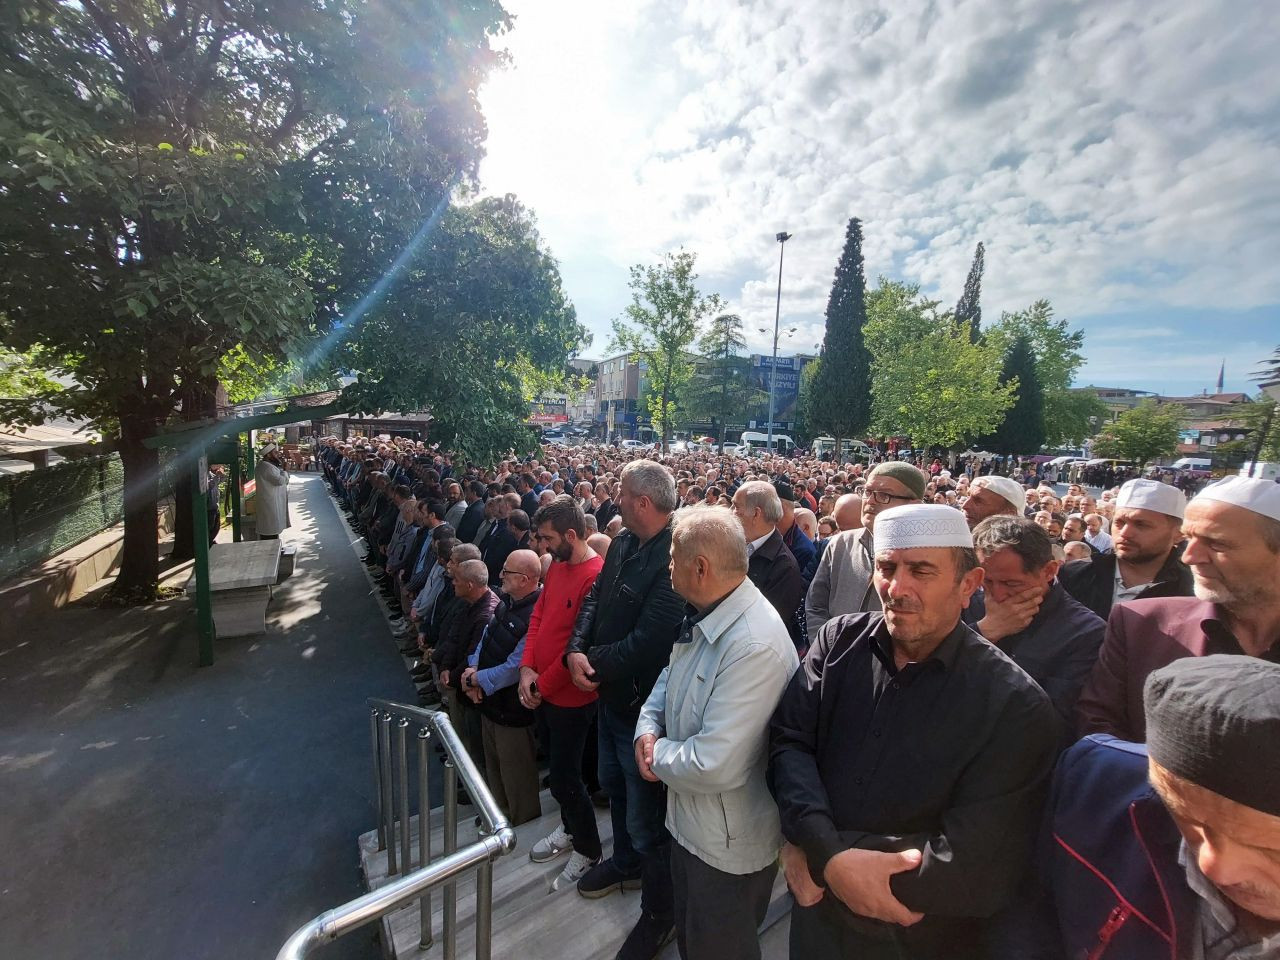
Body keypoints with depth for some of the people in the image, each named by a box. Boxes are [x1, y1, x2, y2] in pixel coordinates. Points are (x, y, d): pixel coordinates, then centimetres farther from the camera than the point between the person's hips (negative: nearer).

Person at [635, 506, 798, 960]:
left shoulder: (755, 646, -35)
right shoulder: (705, 617, -4)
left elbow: (716, 765, -36)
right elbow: (668, 680, 9)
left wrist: (659, 756, -17)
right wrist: (648, 729, -10)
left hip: (730, 844, -8)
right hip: (690, 821, 8)